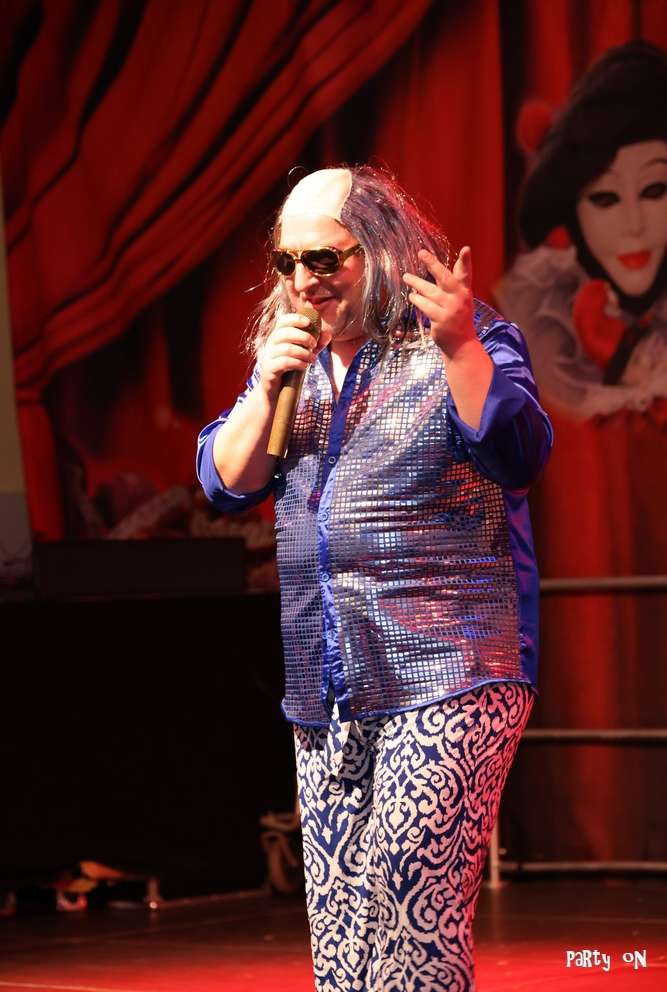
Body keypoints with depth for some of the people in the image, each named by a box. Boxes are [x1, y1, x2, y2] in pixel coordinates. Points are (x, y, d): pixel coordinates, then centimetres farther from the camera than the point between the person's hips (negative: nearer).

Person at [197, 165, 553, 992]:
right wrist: (268, 386, -5)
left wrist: (461, 346, -28)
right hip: (325, 696, 6)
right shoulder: (291, 353, 16)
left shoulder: (461, 343, -1)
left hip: (448, 678, -6)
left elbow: (520, 455, -16)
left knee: (417, 920, -16)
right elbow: (225, 482, 11)